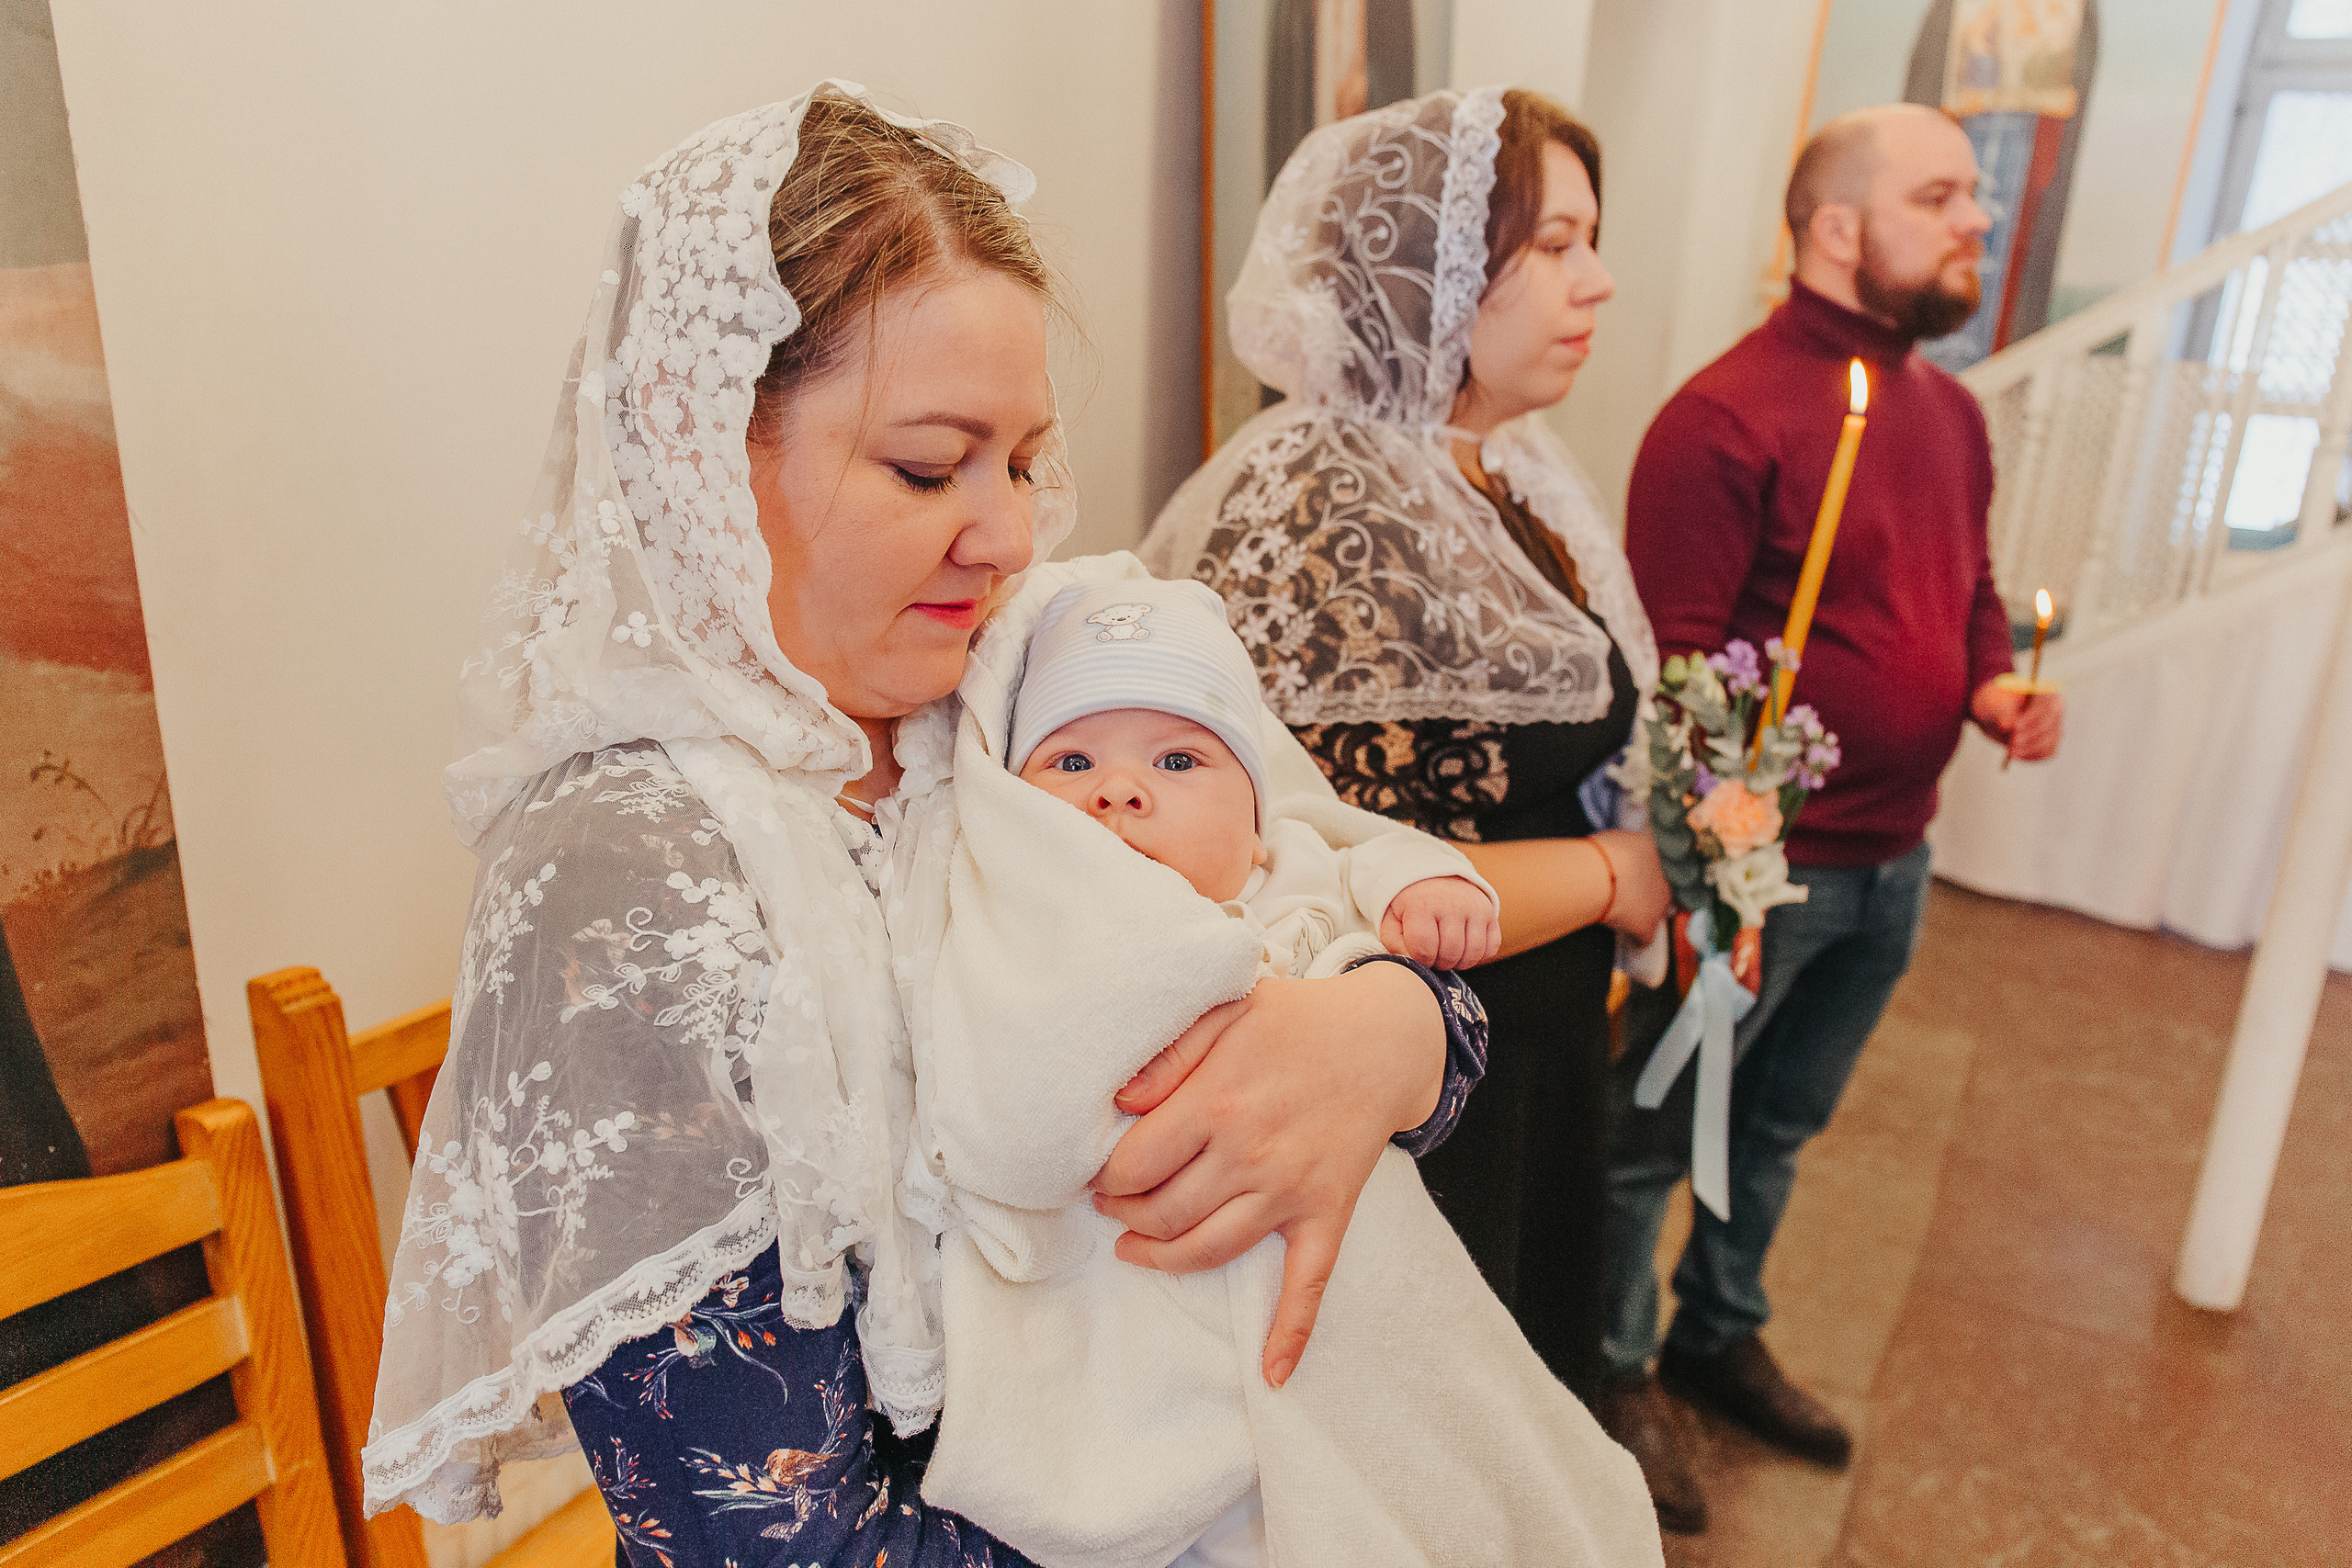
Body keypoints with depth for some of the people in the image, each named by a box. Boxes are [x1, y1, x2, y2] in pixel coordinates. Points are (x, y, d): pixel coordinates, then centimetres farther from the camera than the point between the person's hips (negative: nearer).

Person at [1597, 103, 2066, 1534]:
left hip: (1893, 867, 8)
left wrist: (1994, 681, 1)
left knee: (1780, 1130, 24)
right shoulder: (1729, 417, -18)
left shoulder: (1952, 412, 10)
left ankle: (1721, 1336, 45)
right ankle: (1615, 1372, 32)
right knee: (1653, 1138, 10)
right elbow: (1671, 660, -21)